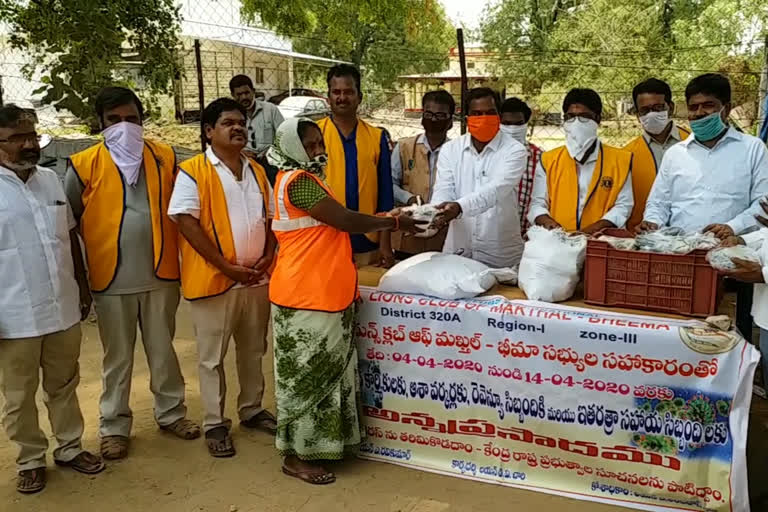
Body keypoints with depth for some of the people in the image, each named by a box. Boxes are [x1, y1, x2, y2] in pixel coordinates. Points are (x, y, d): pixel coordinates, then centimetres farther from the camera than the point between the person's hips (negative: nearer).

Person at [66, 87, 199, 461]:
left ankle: (171, 412, 32)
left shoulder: (164, 157, 1)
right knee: (118, 358, 11)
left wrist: (181, 254, 4)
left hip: (160, 274, 2)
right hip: (112, 279, -2)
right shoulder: (84, 165, -5)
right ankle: (114, 426, 26)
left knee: (163, 350, 16)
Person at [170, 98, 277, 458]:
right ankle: (214, 424, 18)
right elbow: (187, 223, -15)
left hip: (257, 278, 6)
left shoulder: (256, 171, 11)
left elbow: (270, 218, 16)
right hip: (214, 279, -6)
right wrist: (226, 266, -17)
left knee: (253, 350, 17)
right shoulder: (192, 172, -8)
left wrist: (268, 256, -2)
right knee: (212, 357, 5)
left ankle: (252, 409, 33)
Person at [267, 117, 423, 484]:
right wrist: (395, 223, -8)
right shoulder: (297, 181, -17)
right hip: (305, 299, -10)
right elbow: (346, 220, -20)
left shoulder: (309, 178, 17)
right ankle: (295, 456, 13)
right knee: (306, 376, 0)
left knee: (323, 373, 16)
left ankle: (313, 444, 29)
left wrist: (384, 222, 8)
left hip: (325, 294, 10)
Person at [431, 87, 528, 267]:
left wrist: (460, 207, -39)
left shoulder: (514, 150, -7)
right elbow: (443, 190, -5)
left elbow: (495, 190, -22)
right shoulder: (450, 149, 5)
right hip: (457, 250, 3)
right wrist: (439, 211, -29)